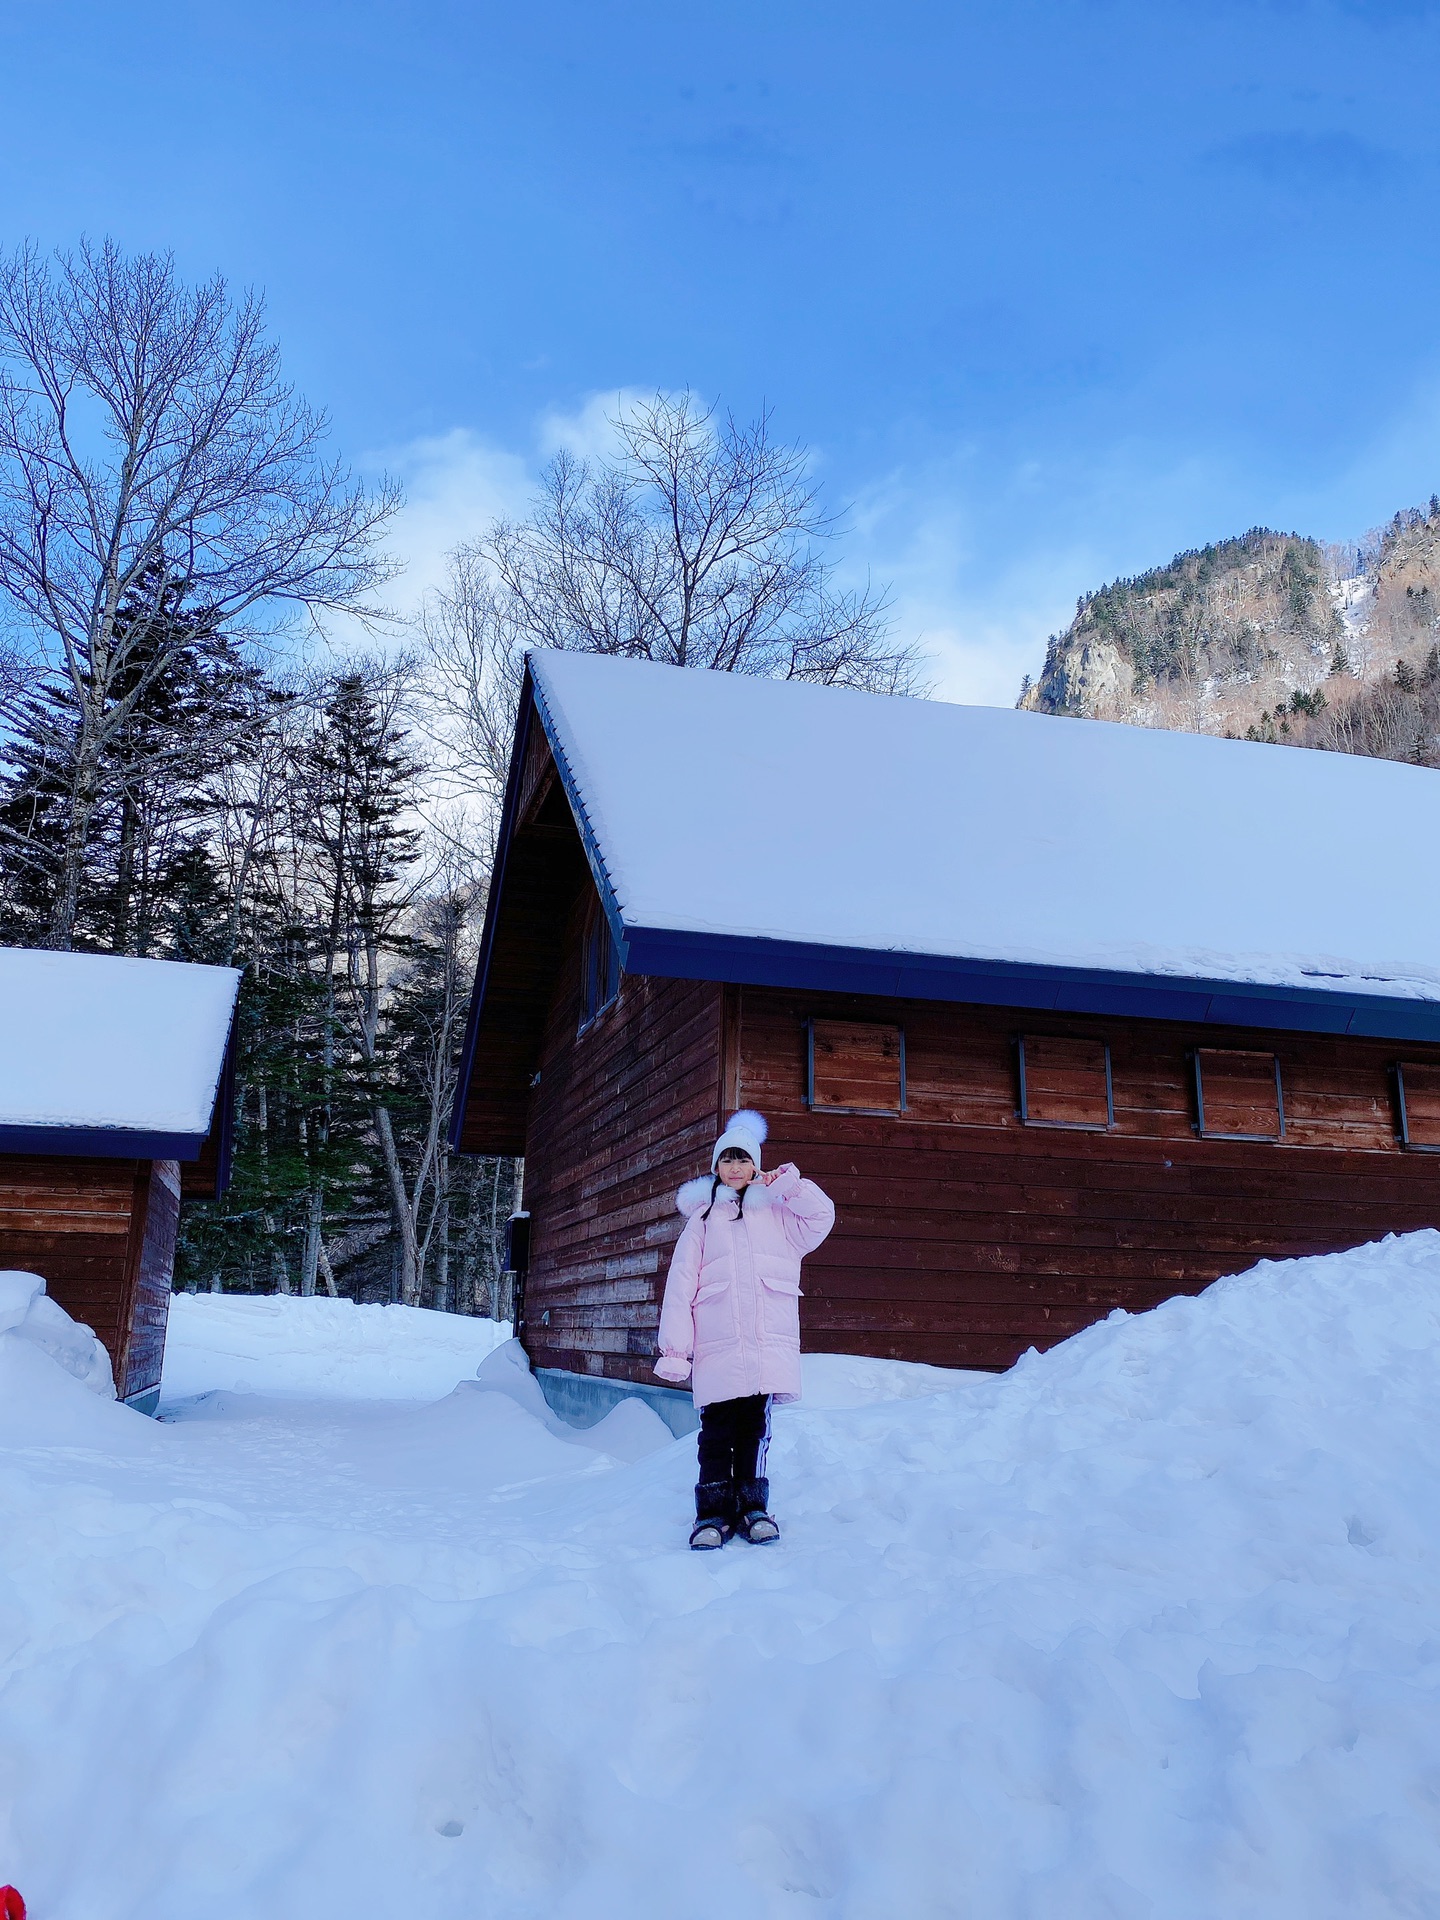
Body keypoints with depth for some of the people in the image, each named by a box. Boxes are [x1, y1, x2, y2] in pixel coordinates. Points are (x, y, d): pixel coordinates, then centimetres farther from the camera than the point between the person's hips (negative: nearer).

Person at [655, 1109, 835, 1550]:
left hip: (769, 1344, 1)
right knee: (718, 1430, -3)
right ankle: (713, 1513, 4)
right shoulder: (702, 1218, 12)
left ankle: (752, 1508, 12)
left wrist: (787, 1182, 0)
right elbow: (680, 1285, 5)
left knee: (756, 1428, 3)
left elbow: (822, 1217, 2)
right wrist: (674, 1348, -4)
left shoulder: (777, 1213, 17)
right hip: (718, 1347, -1)